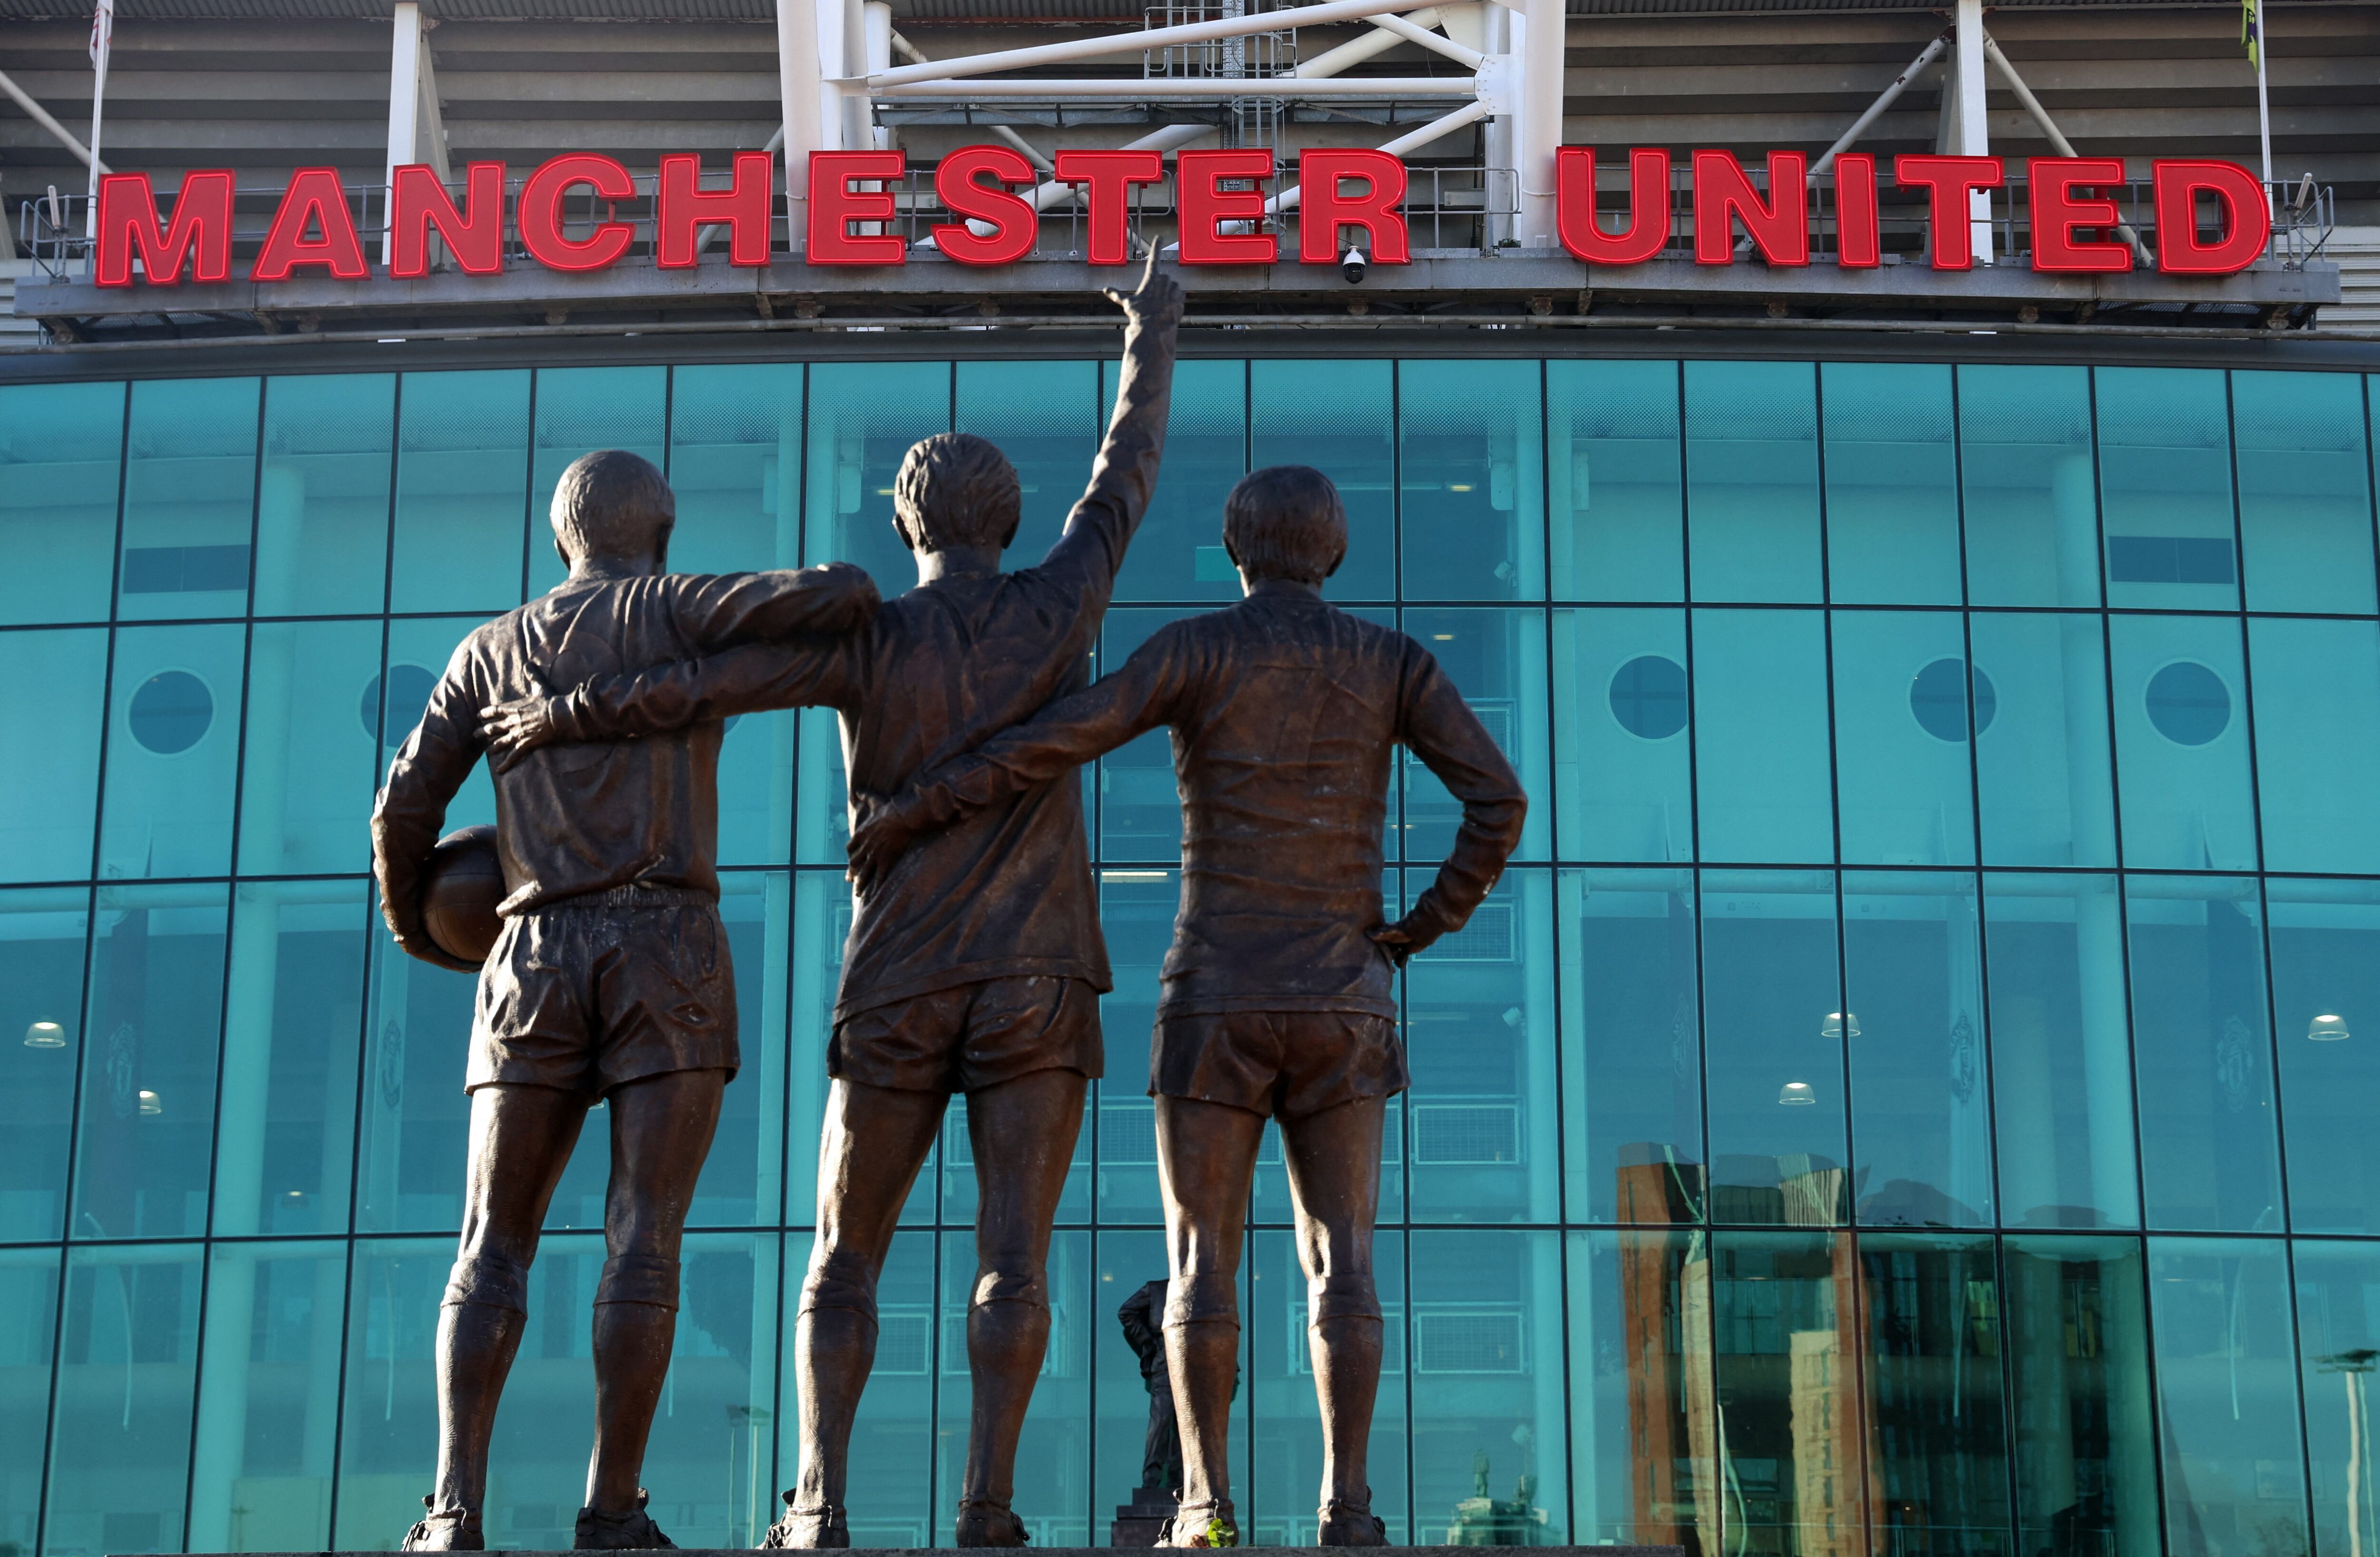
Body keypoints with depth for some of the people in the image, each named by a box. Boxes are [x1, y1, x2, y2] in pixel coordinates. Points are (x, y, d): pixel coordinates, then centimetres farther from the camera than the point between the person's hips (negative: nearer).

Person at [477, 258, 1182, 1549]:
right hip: (1036, 988, 1)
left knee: (844, 1261, 5)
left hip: (899, 993, -1)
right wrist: (1152, 337, 33)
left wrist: (555, 718, 3)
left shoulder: (868, 640, -4)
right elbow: (1127, 472, 18)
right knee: (1014, 1255, -4)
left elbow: (692, 688, -13)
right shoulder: (1056, 607, 3)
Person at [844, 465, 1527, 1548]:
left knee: (1202, 1261, 2)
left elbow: (1060, 739, -15)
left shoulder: (1198, 648, -2)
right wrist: (1423, 928, 7)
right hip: (1339, 1007, 2)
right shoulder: (1397, 663, 6)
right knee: (1339, 1261, 2)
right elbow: (1500, 801, -5)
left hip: (1216, 1000, -2)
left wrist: (914, 809, -7)